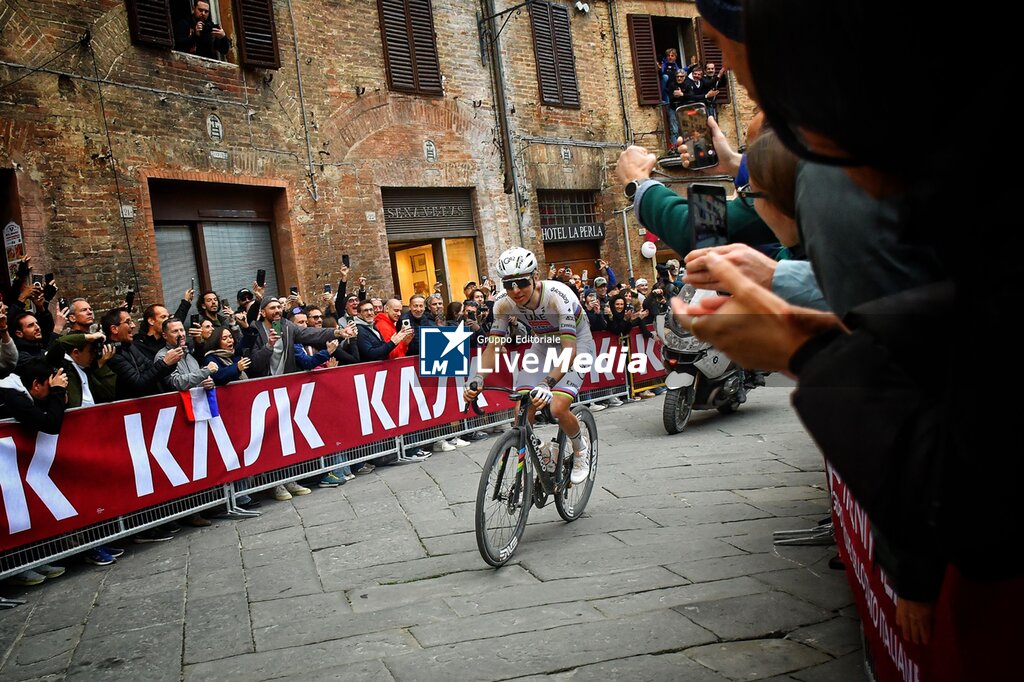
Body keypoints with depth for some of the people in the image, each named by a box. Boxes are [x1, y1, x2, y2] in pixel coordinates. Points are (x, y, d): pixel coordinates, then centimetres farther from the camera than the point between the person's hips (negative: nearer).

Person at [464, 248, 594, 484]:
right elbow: (493, 346, -13)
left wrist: (547, 383, -53)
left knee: (557, 408, -23)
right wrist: (477, 379, -30)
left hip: (576, 343, -4)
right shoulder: (504, 303, -20)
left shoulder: (558, 295, -34)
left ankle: (581, 449, 9)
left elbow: (569, 349, -39)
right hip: (544, 345, 5)